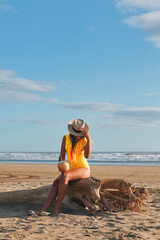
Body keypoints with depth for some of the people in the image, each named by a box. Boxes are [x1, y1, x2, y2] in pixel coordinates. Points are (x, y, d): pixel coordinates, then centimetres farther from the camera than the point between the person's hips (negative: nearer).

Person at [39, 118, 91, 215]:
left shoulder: (86, 140, -7)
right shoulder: (66, 138, 1)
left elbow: (87, 156, -23)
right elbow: (62, 155, 4)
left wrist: (89, 138, -27)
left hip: (84, 169, -4)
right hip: (70, 169, 4)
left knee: (64, 176, -34)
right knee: (56, 182, -25)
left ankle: (57, 207, -30)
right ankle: (45, 209, -36)